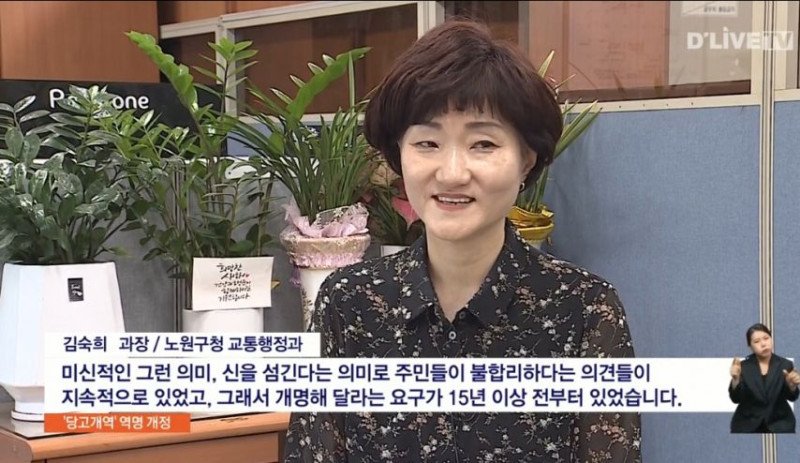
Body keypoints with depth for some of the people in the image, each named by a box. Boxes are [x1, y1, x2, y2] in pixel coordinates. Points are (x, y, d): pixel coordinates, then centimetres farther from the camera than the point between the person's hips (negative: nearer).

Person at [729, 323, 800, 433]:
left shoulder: (785, 364, 1)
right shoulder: (743, 366, -1)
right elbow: (736, 399, -7)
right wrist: (735, 379, -25)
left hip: (778, 421, 1)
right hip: (748, 422, -1)